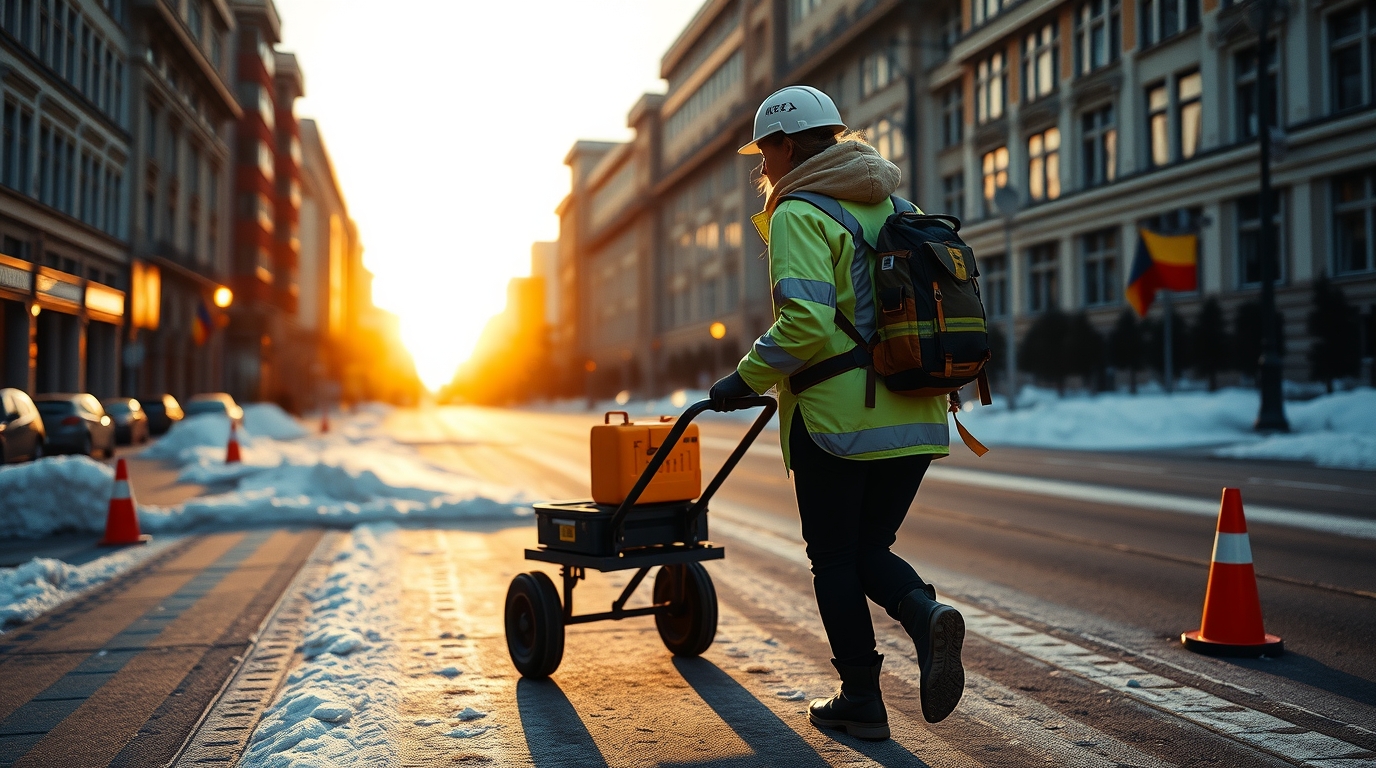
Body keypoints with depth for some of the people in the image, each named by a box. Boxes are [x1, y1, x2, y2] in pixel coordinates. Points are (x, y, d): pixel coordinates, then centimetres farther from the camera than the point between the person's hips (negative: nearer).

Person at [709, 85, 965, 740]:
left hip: (837, 416, -7)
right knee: (871, 549, 19)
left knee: (833, 558, 9)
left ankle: (861, 699, 15)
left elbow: (805, 325, -22)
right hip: (915, 417, 7)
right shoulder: (896, 205, 15)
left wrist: (748, 378, -9)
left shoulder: (799, 214, -9)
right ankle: (927, 616, -9)